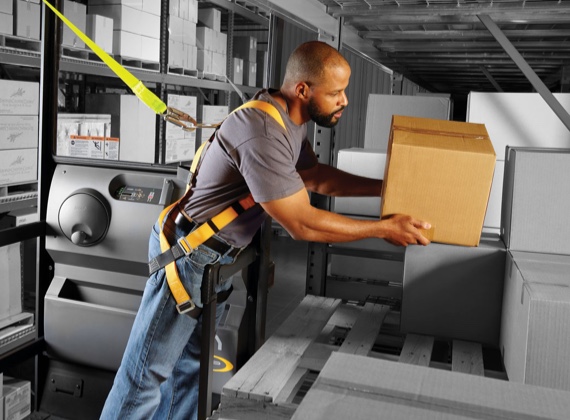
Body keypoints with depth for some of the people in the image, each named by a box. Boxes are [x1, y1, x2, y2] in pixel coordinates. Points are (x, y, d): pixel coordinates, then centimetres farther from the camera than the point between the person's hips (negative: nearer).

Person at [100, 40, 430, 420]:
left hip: (220, 258, 9)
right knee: (150, 369, 2)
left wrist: (385, 187, 9)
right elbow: (302, 224, -27)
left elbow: (315, 176, 15)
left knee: (191, 363, 17)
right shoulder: (263, 135, -30)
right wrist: (384, 228, -18)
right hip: (190, 255, -9)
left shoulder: (291, 119, 1)